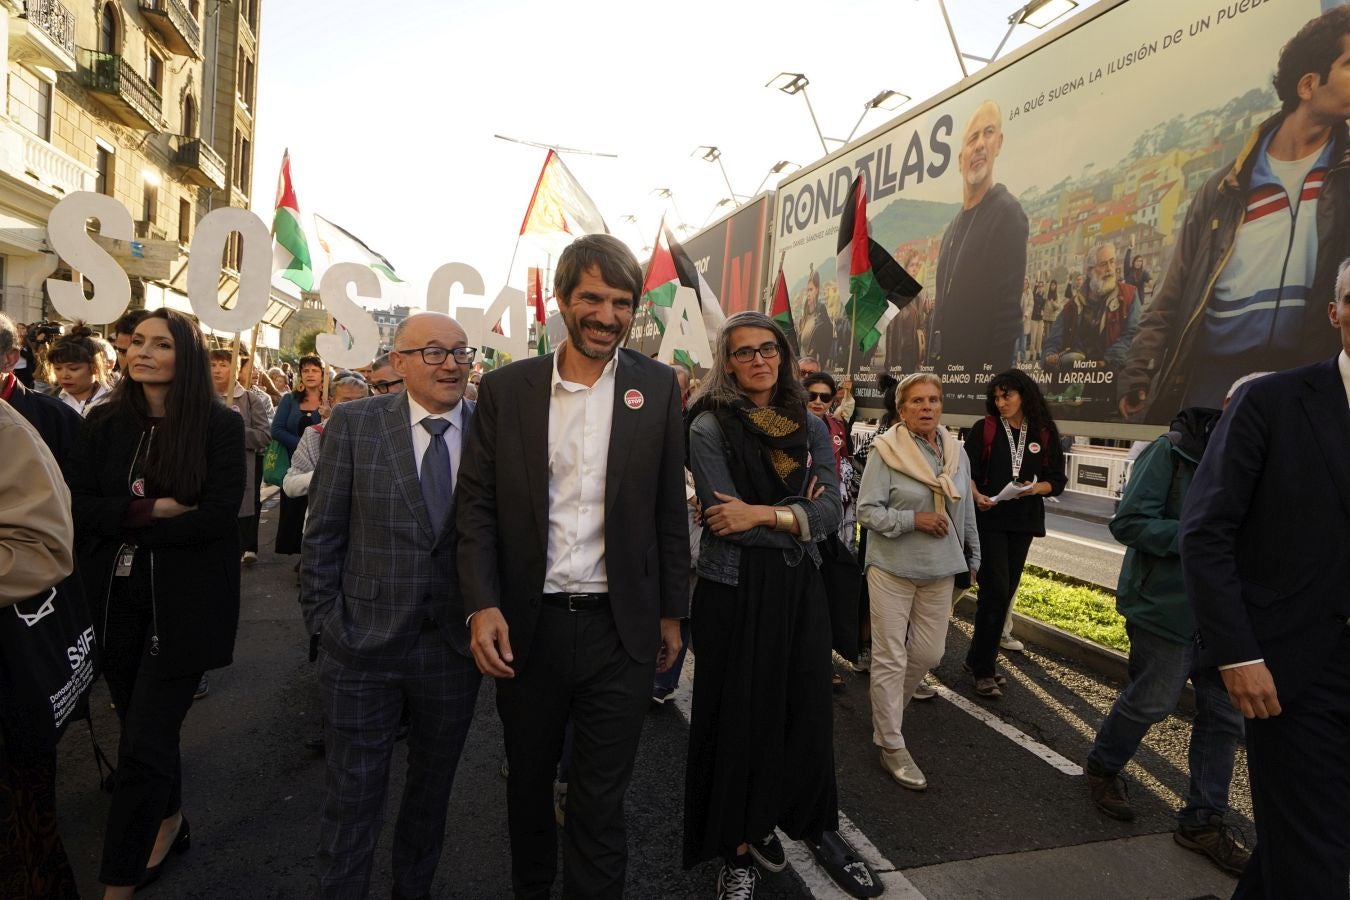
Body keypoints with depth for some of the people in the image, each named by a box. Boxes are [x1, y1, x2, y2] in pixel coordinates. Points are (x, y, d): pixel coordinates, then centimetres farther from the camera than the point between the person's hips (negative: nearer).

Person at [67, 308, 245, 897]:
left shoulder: (221, 426, -8)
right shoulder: (104, 423, 5)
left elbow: (217, 516, -15)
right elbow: (77, 505, -2)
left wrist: (125, 526, -9)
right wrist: (151, 510, -16)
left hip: (183, 602, -4)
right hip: (114, 600, 5)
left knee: (144, 744, -3)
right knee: (144, 725, 18)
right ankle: (169, 822, 42)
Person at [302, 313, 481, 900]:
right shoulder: (353, 424, -5)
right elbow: (322, 535, -3)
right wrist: (325, 622, -5)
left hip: (455, 647, 2)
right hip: (363, 646, -1)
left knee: (432, 791, 22)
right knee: (351, 799, 11)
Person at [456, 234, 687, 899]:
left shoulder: (656, 387, 0)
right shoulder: (505, 388, -1)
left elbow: (669, 509, 3)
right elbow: (478, 505, 0)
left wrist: (671, 612, 4)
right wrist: (481, 605, -11)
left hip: (620, 627, -1)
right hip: (527, 624, 2)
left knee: (600, 803, 9)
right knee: (527, 783, 22)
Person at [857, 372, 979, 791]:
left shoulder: (956, 453, 6)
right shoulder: (885, 451, -12)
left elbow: (966, 512, 16)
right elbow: (867, 511, -13)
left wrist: (973, 557, 18)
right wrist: (913, 519, -21)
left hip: (940, 570, 6)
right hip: (892, 569, -5)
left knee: (929, 653, 11)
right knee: (891, 659, 1)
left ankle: (887, 707, 37)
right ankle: (891, 744, 13)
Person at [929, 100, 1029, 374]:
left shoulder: (1008, 214, -10)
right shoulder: (952, 229, 16)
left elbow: (1007, 314, -18)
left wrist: (994, 372, -22)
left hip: (980, 371, -8)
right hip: (943, 366, 8)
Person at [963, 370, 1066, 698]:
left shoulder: (1044, 433, 4)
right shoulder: (984, 429, -1)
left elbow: (1056, 481, 6)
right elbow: (967, 471, -3)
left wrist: (1036, 488, -14)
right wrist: (977, 496, -21)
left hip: (1023, 522, 4)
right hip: (989, 518, -4)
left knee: (1005, 592, 9)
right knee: (995, 590, -10)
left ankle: (978, 658, 23)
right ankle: (983, 670, 0)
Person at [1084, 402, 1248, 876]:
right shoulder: (1172, 452, -15)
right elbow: (1129, 521, -18)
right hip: (1169, 606, -7)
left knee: (1225, 716, 11)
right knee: (1151, 702, 8)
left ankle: (1203, 821, 26)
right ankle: (1102, 767, 36)